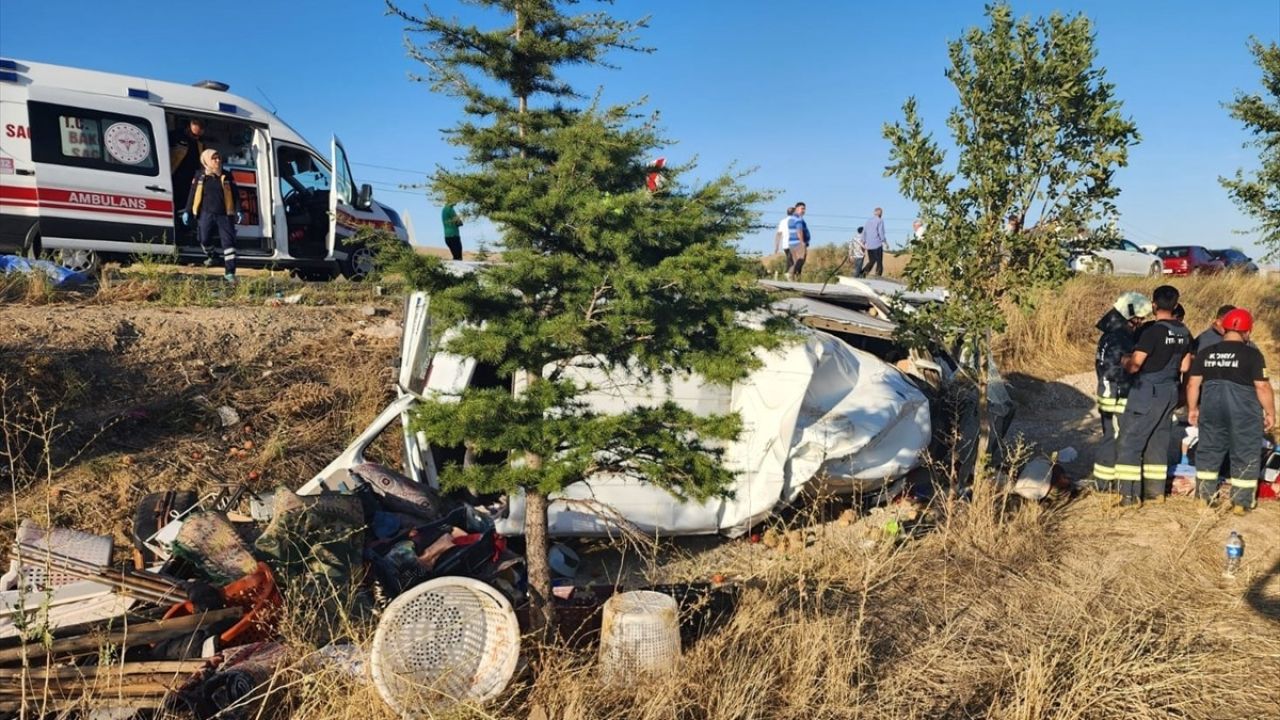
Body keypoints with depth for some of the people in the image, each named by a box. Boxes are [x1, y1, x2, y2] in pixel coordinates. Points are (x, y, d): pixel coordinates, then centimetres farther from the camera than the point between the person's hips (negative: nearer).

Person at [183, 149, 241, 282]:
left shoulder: (227, 176, 4)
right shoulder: (200, 177, 3)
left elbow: (235, 194, 5)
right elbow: (192, 195, 8)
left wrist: (238, 211, -3)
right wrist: (187, 212, 6)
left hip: (224, 215, -1)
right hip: (206, 214, 1)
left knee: (228, 241, -8)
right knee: (204, 239, 8)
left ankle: (230, 272, -9)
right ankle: (209, 256, 44)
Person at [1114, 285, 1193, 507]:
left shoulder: (1153, 331, -18)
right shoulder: (1184, 333, 6)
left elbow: (1133, 366, -20)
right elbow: (1184, 367, 14)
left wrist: (1125, 359, 0)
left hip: (1147, 393, -7)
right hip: (1170, 393, 7)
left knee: (1129, 442, -3)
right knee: (1158, 441, 16)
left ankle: (1130, 494, -6)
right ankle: (1156, 489, 20)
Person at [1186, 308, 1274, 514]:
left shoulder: (1205, 352, 2)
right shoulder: (1252, 354, -10)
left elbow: (1193, 384, 3)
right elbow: (1262, 387, -11)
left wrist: (1192, 408, 13)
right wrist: (1270, 413, -1)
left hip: (1212, 407, 4)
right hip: (1244, 411, -4)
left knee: (1209, 450, 14)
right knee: (1245, 455, 7)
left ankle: (1204, 497, 20)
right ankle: (1241, 502, 9)